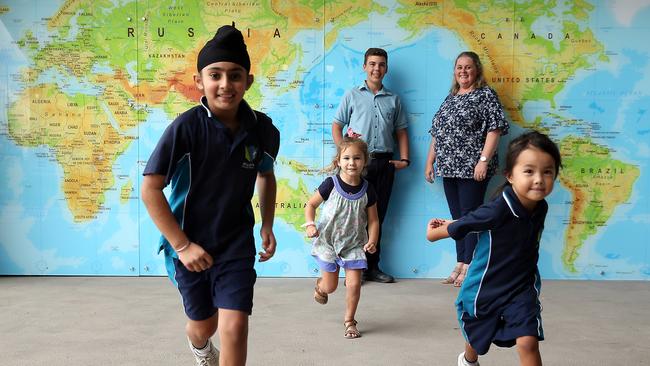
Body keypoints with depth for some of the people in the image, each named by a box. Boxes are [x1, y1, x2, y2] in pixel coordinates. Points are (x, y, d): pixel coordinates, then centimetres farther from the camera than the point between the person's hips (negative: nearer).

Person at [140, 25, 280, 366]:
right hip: (190, 244, -1)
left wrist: (267, 226, 3)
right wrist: (182, 245, -17)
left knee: (234, 328, -8)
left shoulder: (263, 129, -10)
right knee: (204, 326, 19)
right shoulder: (185, 127, -21)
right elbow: (150, 189, -16)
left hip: (237, 243, 1)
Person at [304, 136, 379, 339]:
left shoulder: (367, 190, -7)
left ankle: (349, 320, 19)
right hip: (328, 241, -1)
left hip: (354, 244, 2)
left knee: (354, 283, -5)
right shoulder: (331, 184, -14)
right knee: (330, 286, 7)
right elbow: (311, 204, -3)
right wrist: (310, 224, -19)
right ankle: (320, 286, 46)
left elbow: (373, 220, 0)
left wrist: (372, 241, -14)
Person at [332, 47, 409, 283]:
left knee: (378, 216, 8)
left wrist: (404, 159, 5)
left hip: (384, 163, 3)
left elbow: (401, 131, 17)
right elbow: (336, 126, 5)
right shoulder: (352, 96, 7)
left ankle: (372, 267, 16)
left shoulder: (393, 100, 15)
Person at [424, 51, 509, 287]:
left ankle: (470, 267, 4)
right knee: (457, 217, 10)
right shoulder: (450, 99, 18)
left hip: (472, 168, -7)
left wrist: (484, 160, -19)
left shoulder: (485, 94, -2)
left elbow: (494, 129, -11)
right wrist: (430, 162, 15)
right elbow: (437, 133, 20)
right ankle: (460, 265, 18)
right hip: (449, 168, 7)